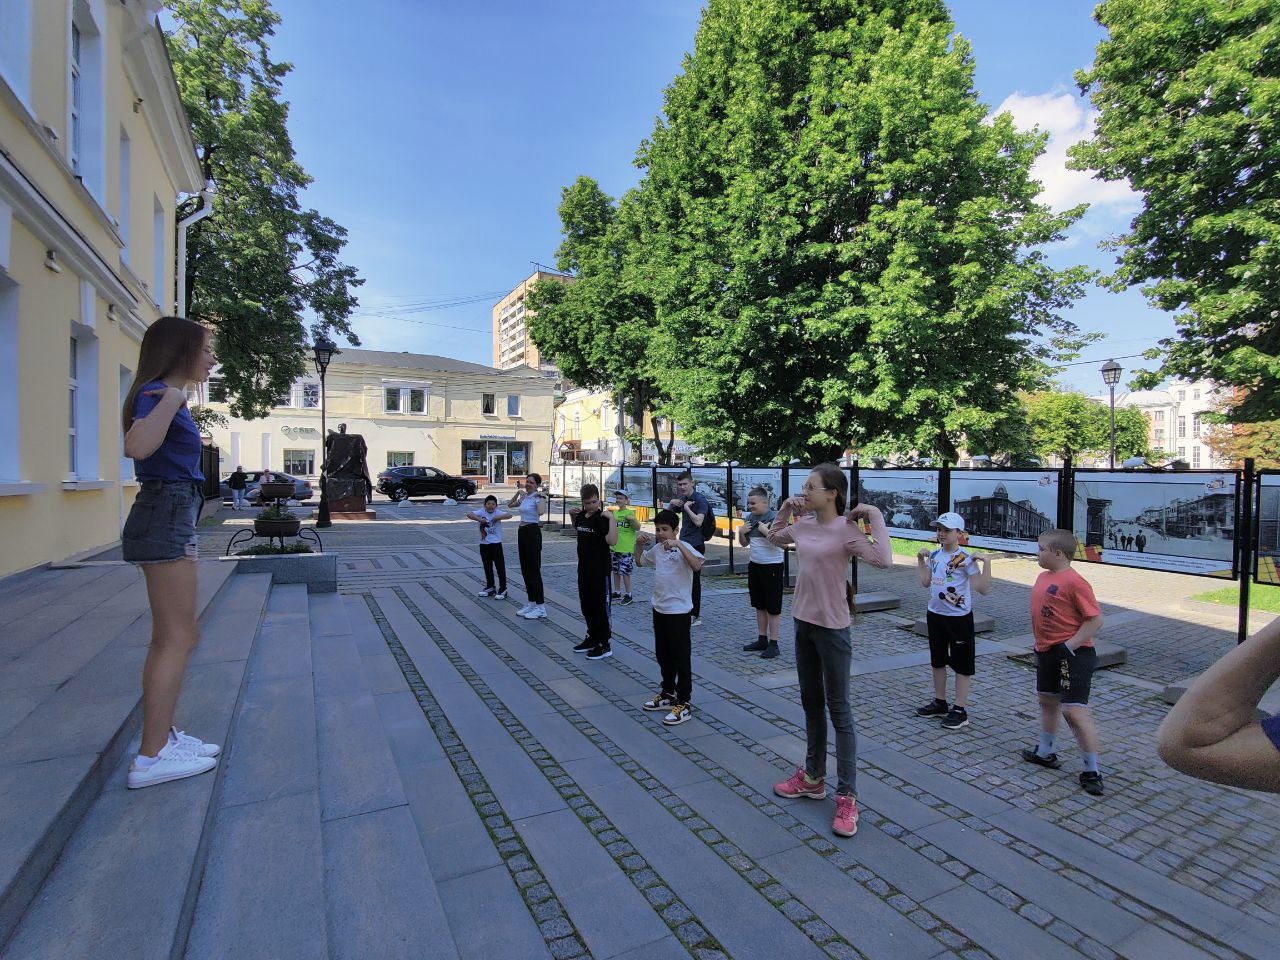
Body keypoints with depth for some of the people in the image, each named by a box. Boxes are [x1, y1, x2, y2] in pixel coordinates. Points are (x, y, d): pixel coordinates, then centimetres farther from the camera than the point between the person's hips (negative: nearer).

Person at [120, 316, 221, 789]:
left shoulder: (169, 396, 17)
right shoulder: (157, 393, -11)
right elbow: (138, 446, -32)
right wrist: (171, 399, -25)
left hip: (172, 517, 10)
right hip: (166, 517, -10)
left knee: (173, 637, 16)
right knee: (177, 639, -5)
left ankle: (164, 734, 26)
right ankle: (152, 756, 4)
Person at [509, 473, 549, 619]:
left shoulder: (537, 498, -13)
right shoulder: (524, 497, 12)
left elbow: (541, 512, -34)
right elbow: (510, 504, 27)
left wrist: (542, 497, -23)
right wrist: (518, 493, 15)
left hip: (533, 533, -9)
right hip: (522, 532, 9)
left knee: (534, 570, -6)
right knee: (525, 570, 12)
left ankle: (540, 607, -1)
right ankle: (531, 603, 22)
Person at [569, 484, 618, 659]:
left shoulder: (602, 518, -17)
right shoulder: (582, 515, 6)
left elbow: (612, 541, -30)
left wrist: (611, 518, -31)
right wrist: (572, 515, 13)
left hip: (600, 570, -8)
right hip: (584, 567, 8)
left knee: (600, 605, 0)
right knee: (586, 604, 17)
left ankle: (605, 643, 10)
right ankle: (593, 637, 32)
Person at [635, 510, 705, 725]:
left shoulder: (683, 548, -15)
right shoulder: (656, 548, 6)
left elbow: (696, 565, -34)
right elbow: (640, 561, 23)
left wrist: (678, 545, -37)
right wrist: (639, 544, 6)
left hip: (679, 611, -8)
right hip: (659, 609, 8)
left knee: (681, 658, 2)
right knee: (662, 656, 19)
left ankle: (683, 703, 10)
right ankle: (668, 693, 35)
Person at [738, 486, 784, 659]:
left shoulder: (775, 517, -14)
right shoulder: (749, 518, 6)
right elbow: (744, 543, 15)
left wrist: (766, 531, -23)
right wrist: (741, 532, -3)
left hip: (772, 566, -7)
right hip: (754, 565, 7)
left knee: (773, 607, 2)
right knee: (759, 605, 15)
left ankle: (773, 643, 9)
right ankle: (762, 640, 25)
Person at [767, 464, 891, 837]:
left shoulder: (846, 530, -18)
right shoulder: (803, 525, 2)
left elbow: (883, 559, -33)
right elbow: (774, 539, 22)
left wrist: (875, 516, -27)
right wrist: (785, 509, 11)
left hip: (831, 628, -7)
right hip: (803, 623, 7)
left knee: (838, 710, 3)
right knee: (811, 703, 19)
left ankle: (846, 797, 15)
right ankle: (813, 777, 36)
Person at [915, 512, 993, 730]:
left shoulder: (965, 559, -15)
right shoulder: (934, 555, 4)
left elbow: (983, 589, -19)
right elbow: (925, 583, 11)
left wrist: (986, 562, -27)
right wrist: (920, 559, 8)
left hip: (959, 617, -7)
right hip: (935, 614, 7)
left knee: (961, 663, 5)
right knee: (937, 661, 17)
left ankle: (960, 710, 14)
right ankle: (940, 703, 32)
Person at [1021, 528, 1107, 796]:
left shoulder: (1075, 582, -20)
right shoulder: (1043, 577, 7)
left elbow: (1095, 619, -20)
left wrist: (1069, 646, -22)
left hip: (1073, 655, -10)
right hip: (1046, 652, 10)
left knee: (1075, 710, -8)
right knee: (1047, 701, 21)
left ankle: (1092, 771, 6)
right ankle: (1045, 752, 38)